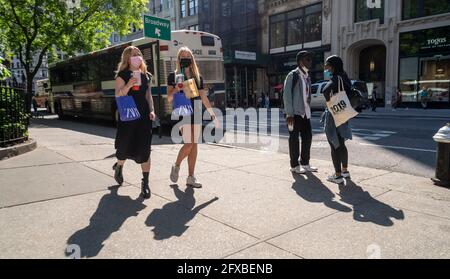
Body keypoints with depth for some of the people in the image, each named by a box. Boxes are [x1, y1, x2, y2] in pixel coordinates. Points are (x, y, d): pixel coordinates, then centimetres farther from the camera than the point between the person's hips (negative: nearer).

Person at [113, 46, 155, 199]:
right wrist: (129, 85, -25)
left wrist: (152, 110, 3)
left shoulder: (146, 75, 11)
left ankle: (145, 183, 2)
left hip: (144, 115, 3)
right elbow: (118, 95, -9)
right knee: (125, 146, 7)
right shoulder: (122, 74, -2)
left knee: (144, 149, -3)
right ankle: (119, 166, 42)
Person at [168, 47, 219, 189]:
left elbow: (204, 97, 15)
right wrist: (175, 90, -20)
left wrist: (213, 114, 12)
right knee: (188, 144, -13)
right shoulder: (173, 76, 4)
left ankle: (191, 177, 10)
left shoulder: (198, 77, 13)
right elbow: (169, 98, 1)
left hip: (196, 111, 4)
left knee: (194, 145, 2)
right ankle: (176, 166, 15)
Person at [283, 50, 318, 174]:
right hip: (295, 113, -7)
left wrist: (308, 111, 13)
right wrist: (289, 114, -17)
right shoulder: (293, 75, -7)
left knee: (308, 137, 9)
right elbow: (287, 95, -12)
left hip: (305, 113, 8)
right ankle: (294, 165, 10)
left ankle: (305, 163, 22)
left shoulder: (307, 77, 16)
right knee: (294, 139, 0)